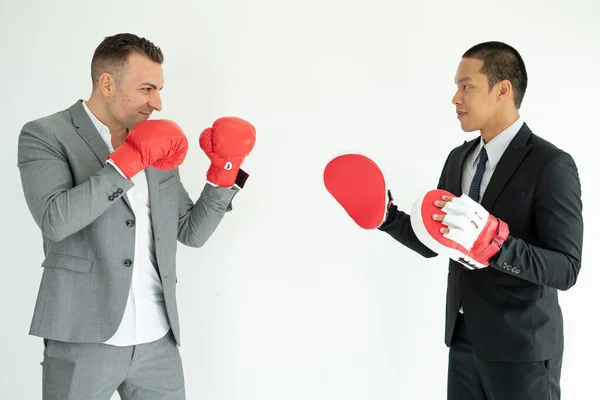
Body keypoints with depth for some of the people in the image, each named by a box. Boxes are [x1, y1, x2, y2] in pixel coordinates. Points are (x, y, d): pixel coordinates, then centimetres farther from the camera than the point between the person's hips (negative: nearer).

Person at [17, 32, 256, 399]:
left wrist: (224, 170, 0)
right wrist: (129, 160, -17)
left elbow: (192, 232, 12)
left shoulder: (160, 146, 11)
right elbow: (55, 220, -19)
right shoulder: (45, 135, -3)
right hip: (84, 340, -4)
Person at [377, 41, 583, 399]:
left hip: (521, 348, -6)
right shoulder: (458, 158, 7)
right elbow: (434, 243, 10)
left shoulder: (551, 165, -14)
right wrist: (385, 214, -4)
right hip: (464, 339, 6)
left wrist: (492, 241, -32)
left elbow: (565, 269, -19)